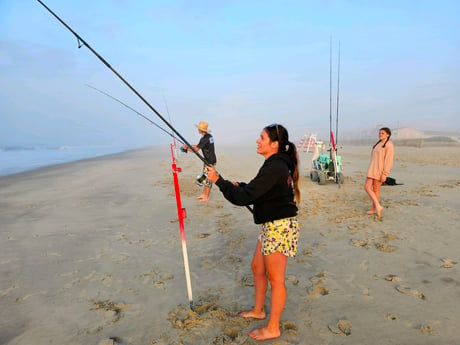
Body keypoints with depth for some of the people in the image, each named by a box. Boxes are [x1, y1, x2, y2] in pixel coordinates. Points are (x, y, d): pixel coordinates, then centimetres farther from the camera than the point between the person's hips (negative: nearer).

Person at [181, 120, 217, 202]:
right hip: (209, 161, 10)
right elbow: (199, 146, 18)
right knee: (205, 177, 15)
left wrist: (186, 148, -6)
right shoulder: (209, 136, 9)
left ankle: (206, 197, 10)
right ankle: (204, 194, 24)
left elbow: (196, 150, -20)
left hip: (210, 162, -10)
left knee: (207, 179, 0)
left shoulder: (204, 139, -20)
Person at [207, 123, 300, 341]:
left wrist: (219, 181, -16)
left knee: (275, 279, 5)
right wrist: (239, 186, 7)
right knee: (257, 267, 22)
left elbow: (245, 198, -24)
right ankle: (258, 310, 42)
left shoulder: (274, 168, -23)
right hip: (272, 225, 10)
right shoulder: (277, 164, 9)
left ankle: (272, 328, 23)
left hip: (280, 227, -10)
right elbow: (257, 191, 21)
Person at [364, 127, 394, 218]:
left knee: (376, 189, 0)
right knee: (367, 187, -1)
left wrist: (384, 174, -21)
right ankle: (378, 206, 3)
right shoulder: (378, 144, 15)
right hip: (372, 169, 8)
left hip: (380, 170, -8)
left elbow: (389, 161, -17)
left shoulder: (389, 145, -11)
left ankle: (374, 208, 12)